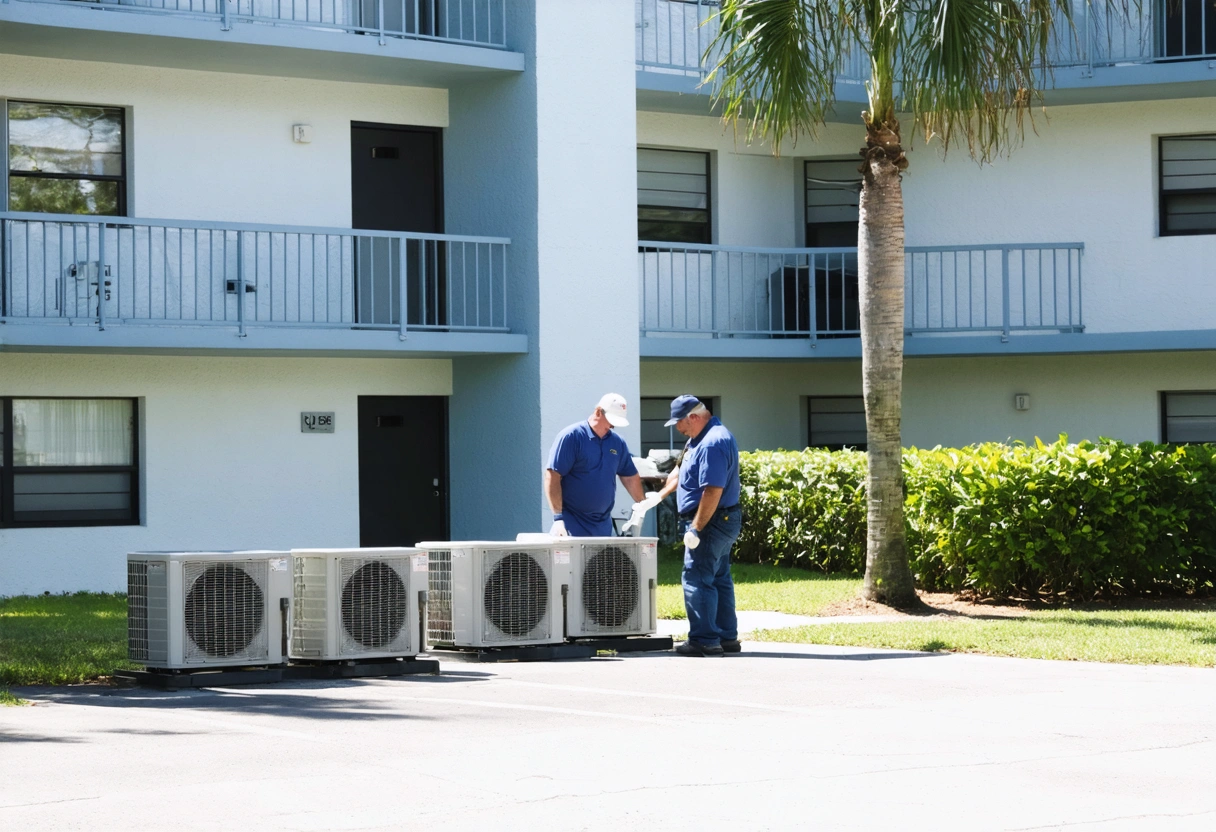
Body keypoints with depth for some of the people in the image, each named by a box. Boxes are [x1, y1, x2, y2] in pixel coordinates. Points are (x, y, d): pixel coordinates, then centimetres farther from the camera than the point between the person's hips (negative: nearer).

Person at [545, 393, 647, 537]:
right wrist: (558, 517, -20)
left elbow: (630, 477, 20)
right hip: (572, 525, -6)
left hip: (603, 525, 6)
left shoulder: (617, 443, 9)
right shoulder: (571, 437, -10)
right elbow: (552, 477, -14)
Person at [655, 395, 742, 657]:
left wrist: (695, 528, -24)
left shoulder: (713, 443, -21)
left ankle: (704, 640, -9)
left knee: (696, 580, -9)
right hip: (723, 523, 11)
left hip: (710, 522, -11)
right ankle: (727, 637, 19)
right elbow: (681, 471, 22)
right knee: (719, 579, 14)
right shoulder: (698, 438, 13)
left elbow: (712, 491, -26)